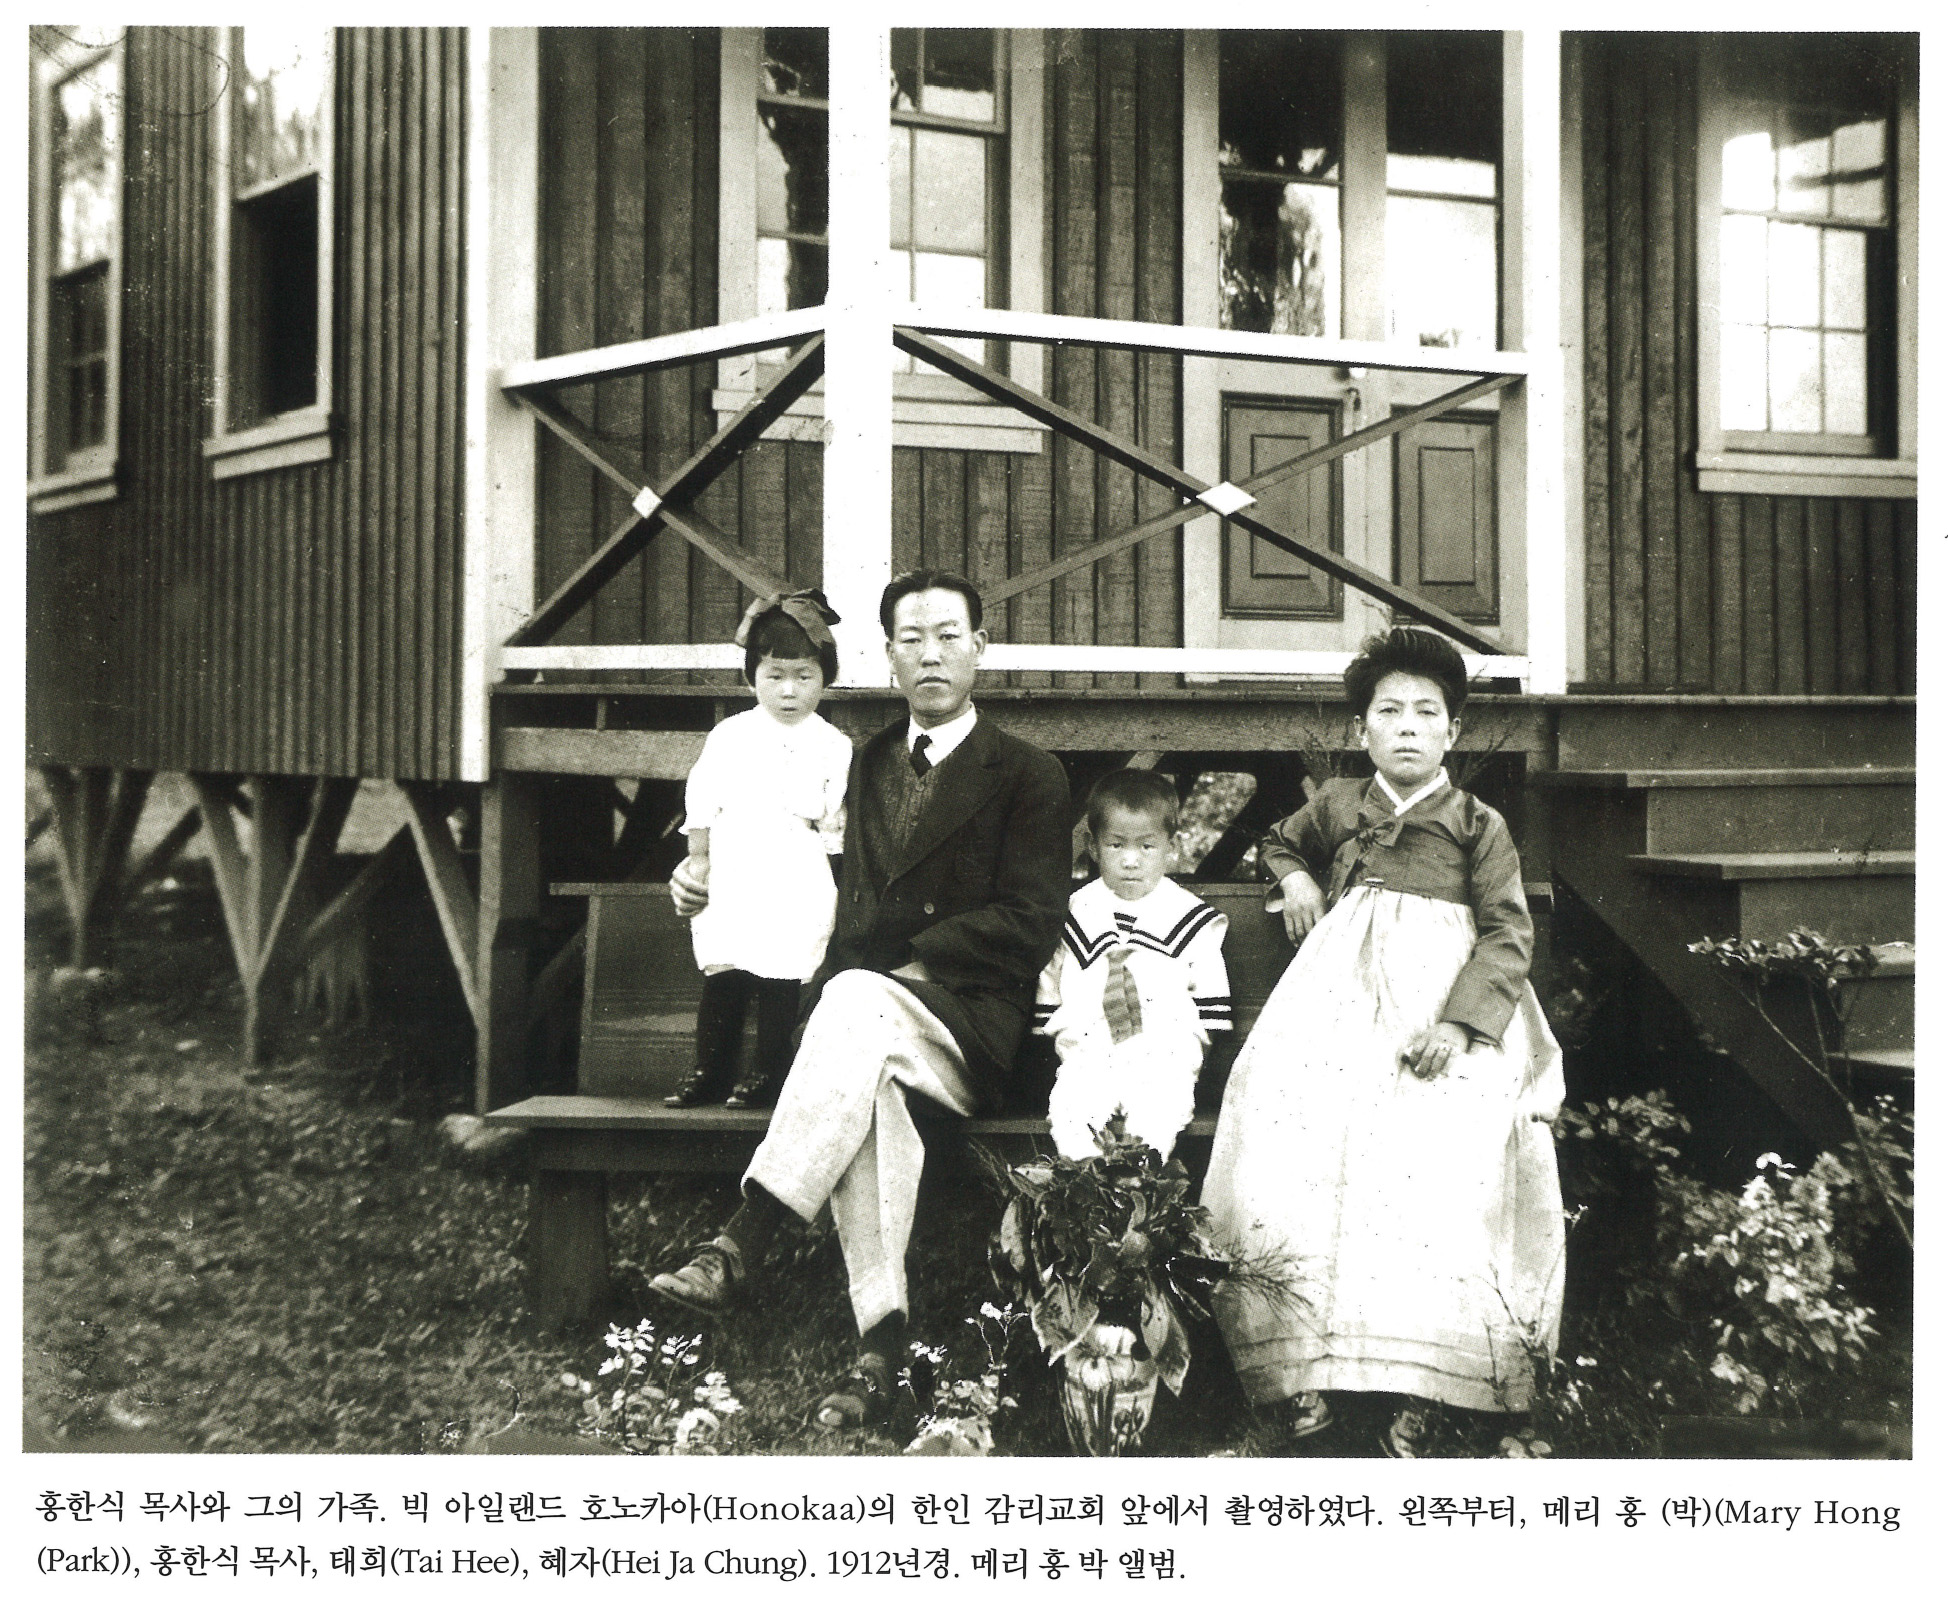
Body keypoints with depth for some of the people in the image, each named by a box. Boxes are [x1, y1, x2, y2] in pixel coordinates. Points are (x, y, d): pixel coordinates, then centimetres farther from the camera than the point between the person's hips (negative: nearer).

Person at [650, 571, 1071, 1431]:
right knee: (864, 1087, -35)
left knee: (856, 1000, -37)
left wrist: (903, 963, -11)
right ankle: (881, 1343, -39)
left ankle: (742, 1243, -40)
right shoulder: (869, 762, 23)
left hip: (971, 1029, -3)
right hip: (864, 1013, 3)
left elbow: (1029, 925, -3)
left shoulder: (1030, 776, 6)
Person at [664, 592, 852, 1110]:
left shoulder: (834, 746, 3)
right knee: (721, 979, 4)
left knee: (779, 982, 0)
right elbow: (701, 800, 11)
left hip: (795, 886, -2)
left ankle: (766, 1074, 13)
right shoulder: (729, 735, 8)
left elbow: (839, 819, 4)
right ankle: (709, 1072, 16)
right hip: (731, 878, 2)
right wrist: (698, 859, 12)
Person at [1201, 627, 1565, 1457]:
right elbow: (1278, 842, 40)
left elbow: (1508, 934, -2)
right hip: (1340, 998, 3)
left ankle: (1413, 1388, -20)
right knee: (1299, 1145, -20)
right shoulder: (1335, 805, 17)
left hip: (1442, 1005, -2)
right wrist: (1294, 877, 15)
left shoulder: (1478, 825, 8)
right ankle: (1303, 1366, -16)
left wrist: (1459, 1020, -17)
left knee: (1440, 1156, -24)